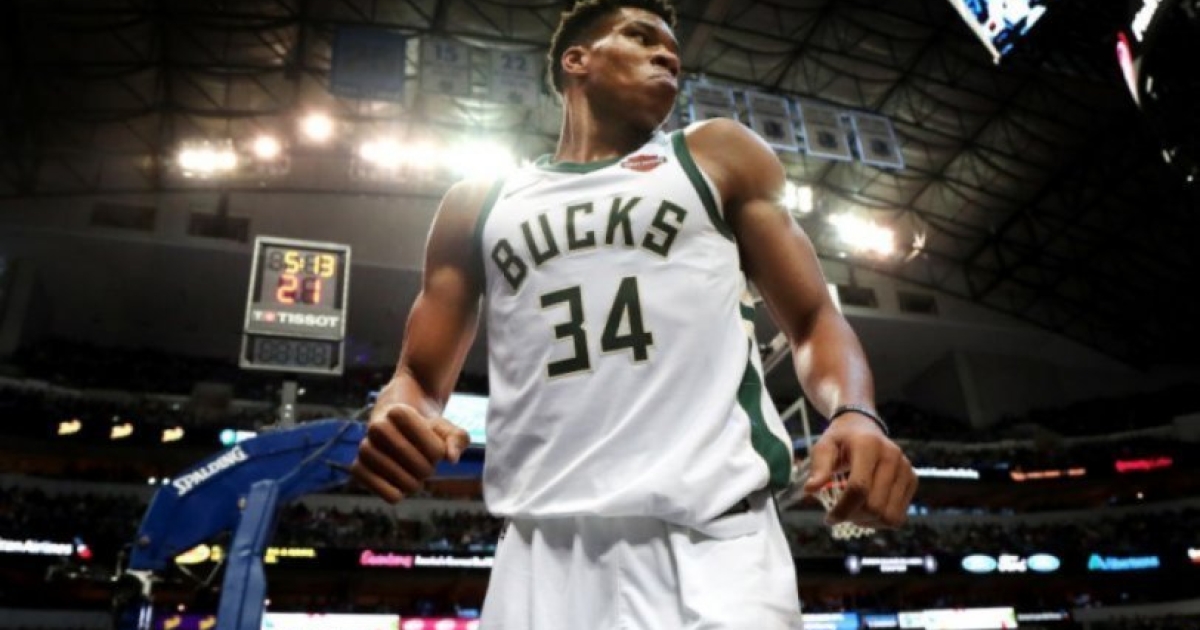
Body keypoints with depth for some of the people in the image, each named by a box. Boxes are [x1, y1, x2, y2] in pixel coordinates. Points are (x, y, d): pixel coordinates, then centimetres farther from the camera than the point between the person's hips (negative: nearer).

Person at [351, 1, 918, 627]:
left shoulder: (720, 155, 15)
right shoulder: (478, 203, 16)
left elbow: (813, 322, 12)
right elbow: (419, 377, 17)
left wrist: (854, 413, -10)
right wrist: (399, 419, -8)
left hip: (713, 541, -1)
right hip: (541, 556, 2)